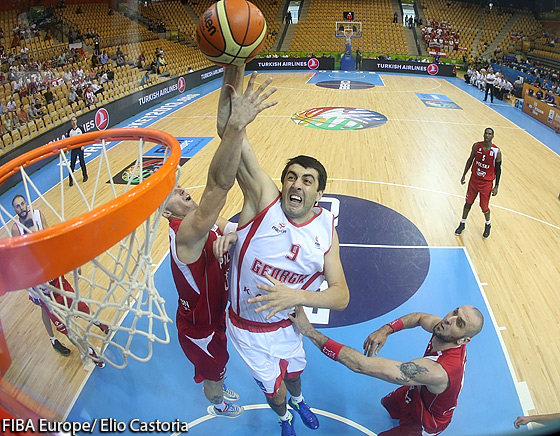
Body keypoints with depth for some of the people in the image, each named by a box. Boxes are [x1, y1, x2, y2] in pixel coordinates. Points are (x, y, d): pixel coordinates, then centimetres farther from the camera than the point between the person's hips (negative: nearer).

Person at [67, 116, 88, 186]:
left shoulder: (80, 129, -2)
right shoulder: (69, 131, 0)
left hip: (80, 148, -1)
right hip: (73, 149, 1)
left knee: (82, 163, 9)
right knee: (72, 165, 1)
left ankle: (85, 176, 27)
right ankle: (71, 180, 6)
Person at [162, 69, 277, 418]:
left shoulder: (208, 223, -10)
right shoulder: (185, 232, -39)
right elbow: (217, 186, -57)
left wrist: (229, 238, -23)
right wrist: (236, 126, -68)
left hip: (214, 314, 7)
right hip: (199, 329, -7)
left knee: (218, 364, 34)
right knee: (214, 370, 23)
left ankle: (218, 391, 64)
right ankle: (218, 404, 55)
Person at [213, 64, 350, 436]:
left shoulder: (326, 228, -15)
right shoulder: (264, 200, -25)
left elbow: (342, 296, -17)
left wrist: (298, 296, -36)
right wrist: (234, 70, -50)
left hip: (287, 324, 3)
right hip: (248, 328, -2)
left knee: (294, 373, 30)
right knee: (275, 389, 20)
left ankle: (298, 400, 69)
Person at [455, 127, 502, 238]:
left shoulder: (497, 151, -16)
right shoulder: (476, 146, -8)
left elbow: (498, 169, -7)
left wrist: (496, 186, -6)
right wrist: (464, 175, 8)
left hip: (487, 182, -2)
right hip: (474, 179, 3)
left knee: (484, 207, 7)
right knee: (468, 203, 12)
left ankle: (488, 225, 36)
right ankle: (462, 224, 31)